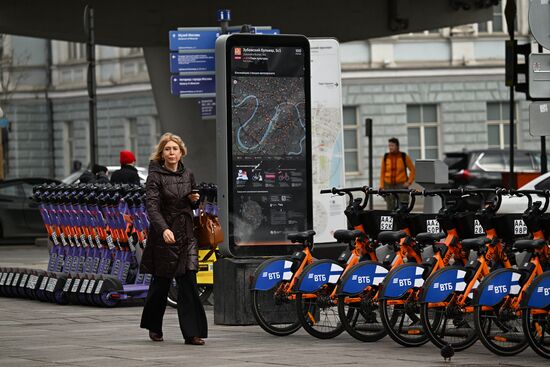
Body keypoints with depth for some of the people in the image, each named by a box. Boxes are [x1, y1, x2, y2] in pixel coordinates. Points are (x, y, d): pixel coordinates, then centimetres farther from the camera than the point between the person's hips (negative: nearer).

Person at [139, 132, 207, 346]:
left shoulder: (188, 175, 10)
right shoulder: (156, 176, -7)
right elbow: (152, 206, -19)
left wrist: (194, 200, -1)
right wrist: (164, 229, -35)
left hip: (186, 236, 4)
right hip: (164, 235, -4)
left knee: (188, 283, -5)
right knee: (161, 283, 5)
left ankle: (192, 333, -7)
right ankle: (154, 327, 27)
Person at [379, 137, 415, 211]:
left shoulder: (404, 157, -1)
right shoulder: (386, 157, 5)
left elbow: (412, 170, 6)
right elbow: (382, 172, 9)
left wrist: (409, 182, -4)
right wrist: (382, 186, 4)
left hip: (401, 184, -2)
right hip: (389, 185, 2)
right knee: (390, 208, 2)